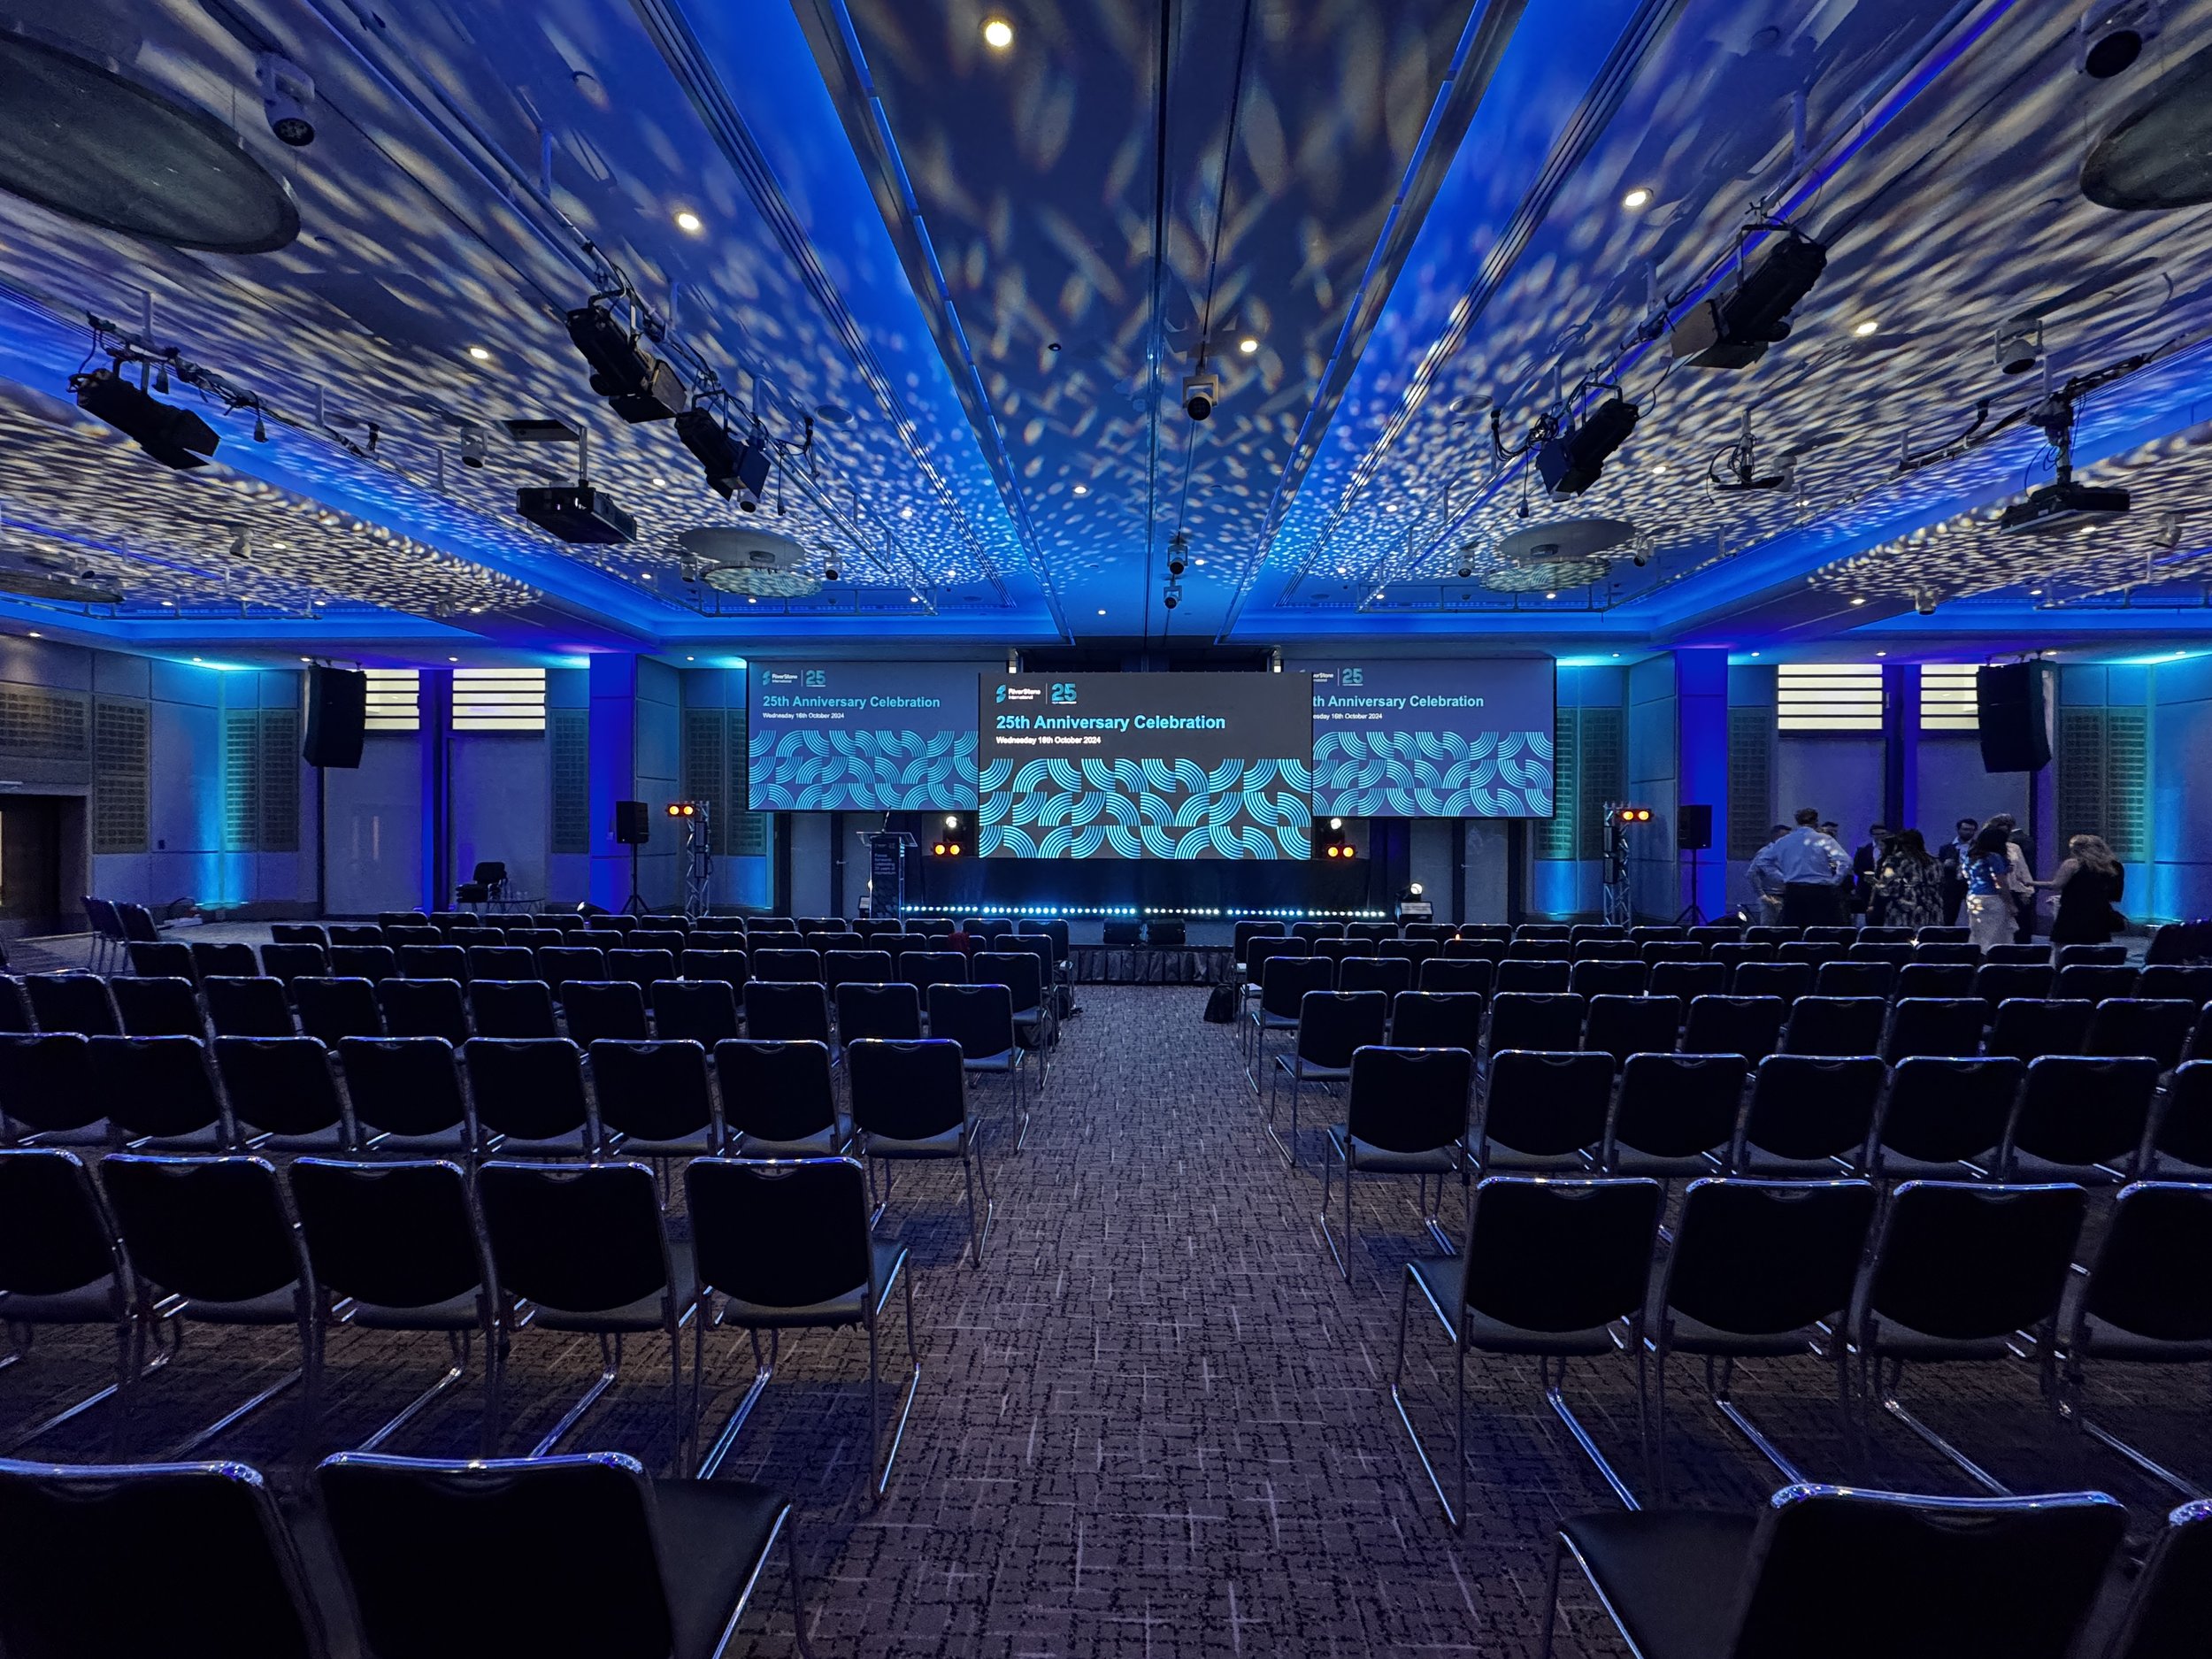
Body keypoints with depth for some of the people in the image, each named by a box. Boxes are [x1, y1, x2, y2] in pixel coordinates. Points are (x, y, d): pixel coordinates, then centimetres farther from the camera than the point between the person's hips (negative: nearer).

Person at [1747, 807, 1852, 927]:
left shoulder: (1783, 841, 7)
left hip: (1792, 891, 3)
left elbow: (1762, 861, 12)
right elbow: (1845, 862, -13)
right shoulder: (1824, 840, -3)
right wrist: (1834, 882, -2)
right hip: (1820, 893, -3)